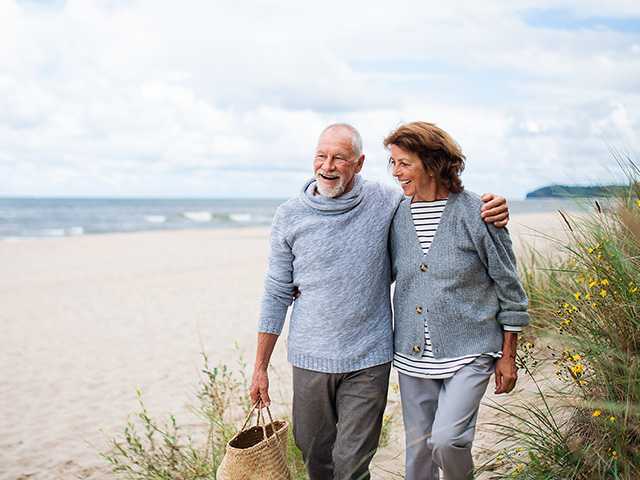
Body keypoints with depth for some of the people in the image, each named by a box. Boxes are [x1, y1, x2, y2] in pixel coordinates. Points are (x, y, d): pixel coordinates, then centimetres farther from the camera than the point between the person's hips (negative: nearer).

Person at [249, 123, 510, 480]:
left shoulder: (386, 202, -5)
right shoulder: (290, 216, -2)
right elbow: (277, 294, 3)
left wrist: (491, 209, -13)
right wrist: (260, 368, 5)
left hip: (368, 361, -1)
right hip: (310, 358, 2)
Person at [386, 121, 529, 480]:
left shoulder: (477, 214, -11)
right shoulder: (398, 216, 1)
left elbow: (509, 288, -3)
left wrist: (508, 356, -1)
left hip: (468, 352, -4)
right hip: (413, 354, 5)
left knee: (446, 440, -18)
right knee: (418, 448, 12)